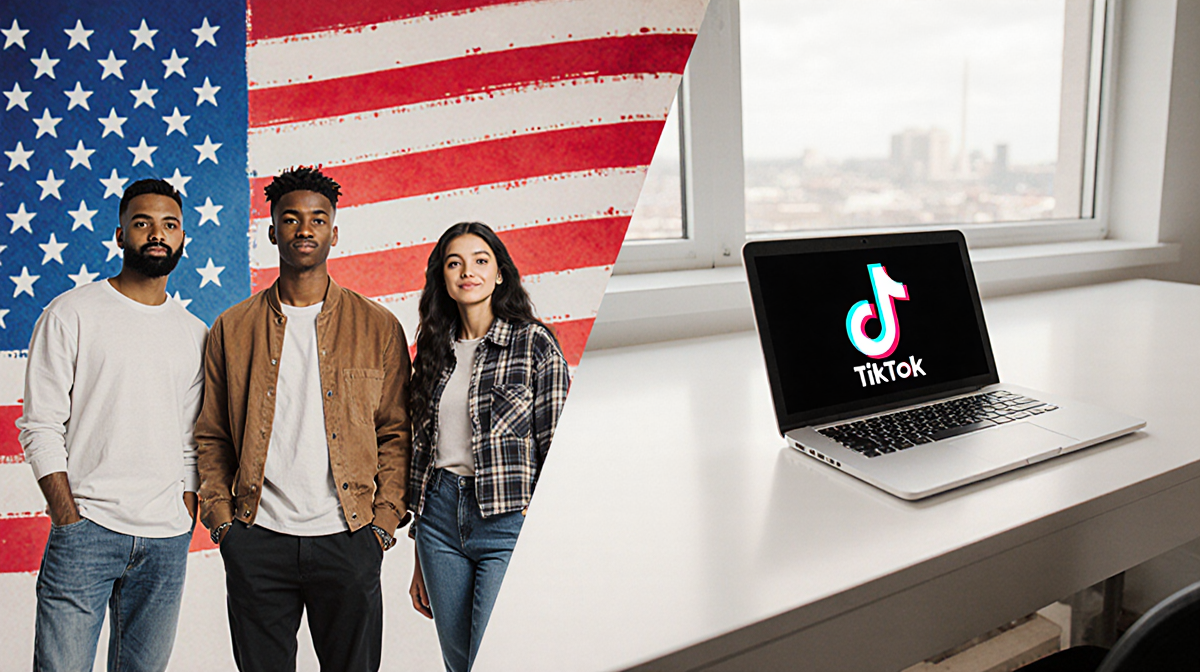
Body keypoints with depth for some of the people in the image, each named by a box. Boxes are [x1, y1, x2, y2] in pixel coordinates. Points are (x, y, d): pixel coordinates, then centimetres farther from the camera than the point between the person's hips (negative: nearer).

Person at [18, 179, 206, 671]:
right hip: (86, 530, -3)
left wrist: (186, 524, 6)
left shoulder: (194, 334, 11)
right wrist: (70, 520, -10)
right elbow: (40, 428, -3)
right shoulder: (72, 313, 0)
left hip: (167, 542, 4)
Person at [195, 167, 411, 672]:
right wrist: (220, 516, -1)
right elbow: (211, 436, 9)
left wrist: (385, 519, -4)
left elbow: (395, 432, 3)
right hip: (256, 539, 1)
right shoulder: (232, 329, 6)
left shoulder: (378, 327, 3)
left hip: (347, 539, 0)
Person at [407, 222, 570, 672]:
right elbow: (422, 449, 13)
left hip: (509, 521, -5)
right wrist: (420, 560, 14)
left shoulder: (534, 344, -5)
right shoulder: (435, 351, 10)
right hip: (441, 517, 5)